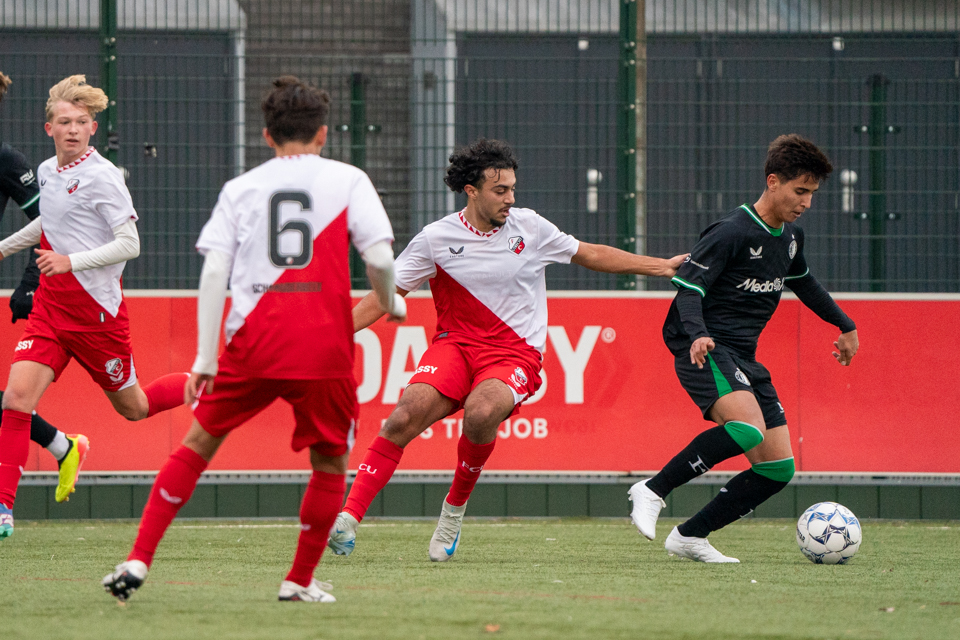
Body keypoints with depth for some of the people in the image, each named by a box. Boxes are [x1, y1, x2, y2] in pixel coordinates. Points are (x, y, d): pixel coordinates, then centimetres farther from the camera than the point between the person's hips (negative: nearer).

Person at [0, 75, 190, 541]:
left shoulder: (102, 177, -14)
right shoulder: (46, 172, 8)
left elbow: (129, 244, -17)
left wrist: (71, 262, -24)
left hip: (96, 311, -6)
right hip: (50, 309, 6)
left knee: (132, 407, 9)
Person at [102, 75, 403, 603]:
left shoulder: (241, 188, 11)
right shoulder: (347, 180, 7)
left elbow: (213, 272, 2)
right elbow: (379, 258, -4)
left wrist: (205, 357, 1)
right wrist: (388, 302, 18)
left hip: (253, 342, 2)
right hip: (324, 349, -2)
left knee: (199, 444, 14)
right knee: (330, 464, 16)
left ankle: (139, 560, 5)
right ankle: (300, 580, 16)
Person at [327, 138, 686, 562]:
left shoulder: (530, 228, 3)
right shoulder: (435, 239, -1)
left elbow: (590, 255, 17)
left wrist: (662, 267, 19)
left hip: (515, 355, 0)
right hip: (455, 344, 0)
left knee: (481, 411, -34)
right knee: (408, 412, -28)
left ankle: (456, 504, -9)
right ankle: (349, 517, -28)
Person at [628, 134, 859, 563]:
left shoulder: (790, 236, 13)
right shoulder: (732, 232, -13)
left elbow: (801, 281, 34)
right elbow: (690, 286, -18)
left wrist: (844, 324, 39)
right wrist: (697, 334, -36)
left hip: (743, 358, 9)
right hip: (705, 350, -9)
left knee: (778, 469, 1)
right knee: (748, 428, -34)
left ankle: (690, 537, 8)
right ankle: (653, 491, -21)